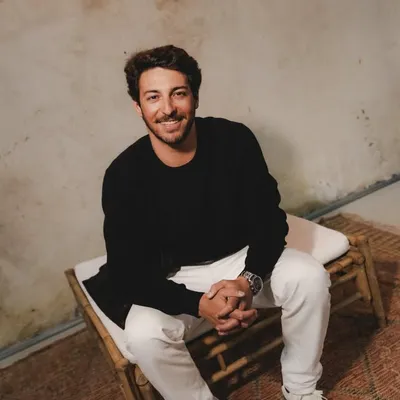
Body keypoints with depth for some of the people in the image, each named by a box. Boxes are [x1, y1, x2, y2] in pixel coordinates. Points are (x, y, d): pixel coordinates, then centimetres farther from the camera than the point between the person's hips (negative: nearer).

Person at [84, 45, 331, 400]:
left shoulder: (235, 140, -16)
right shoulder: (124, 175, -20)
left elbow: (271, 219, -9)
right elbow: (129, 273, -17)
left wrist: (248, 280, -27)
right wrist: (199, 305, -30)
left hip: (243, 260, 2)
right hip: (174, 281, -1)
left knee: (310, 276, -23)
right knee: (144, 334, -30)